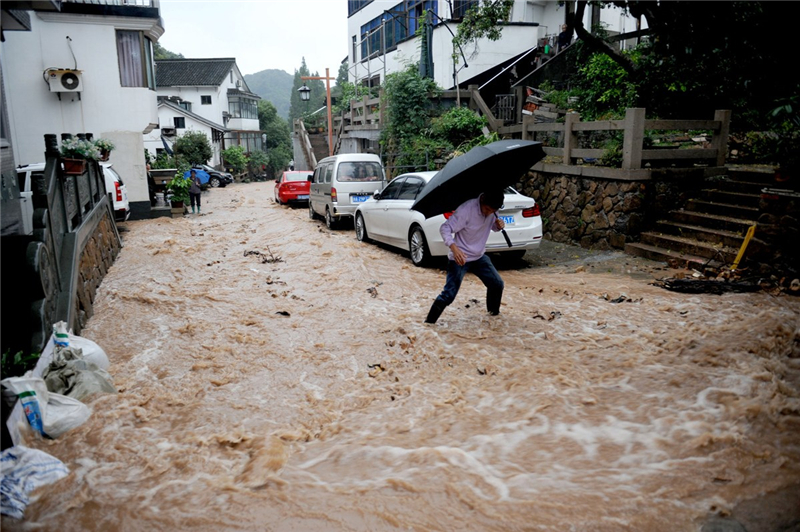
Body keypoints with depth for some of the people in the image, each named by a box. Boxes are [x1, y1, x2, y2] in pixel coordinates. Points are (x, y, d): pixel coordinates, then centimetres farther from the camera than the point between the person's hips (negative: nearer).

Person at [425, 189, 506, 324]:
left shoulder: (491, 210, -5)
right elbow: (445, 228, -27)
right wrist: (453, 247, -44)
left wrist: (499, 225, -12)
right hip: (460, 257, -7)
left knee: (497, 284, 10)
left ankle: (494, 312, 36)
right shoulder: (466, 209, -27)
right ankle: (428, 322, -1)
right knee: (448, 294, -13)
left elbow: (493, 226, 13)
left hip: (479, 257, 7)